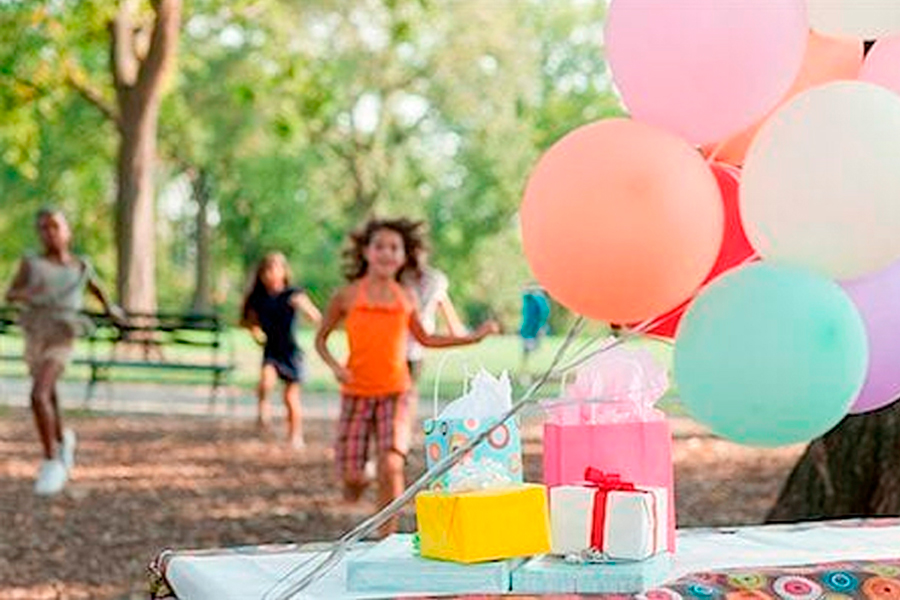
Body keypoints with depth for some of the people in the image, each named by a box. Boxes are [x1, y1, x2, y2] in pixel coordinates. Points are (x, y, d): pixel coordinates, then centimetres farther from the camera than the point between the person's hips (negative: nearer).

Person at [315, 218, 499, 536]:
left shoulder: (407, 297, 6)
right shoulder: (348, 295, -1)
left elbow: (424, 339, 22)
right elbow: (321, 339, 8)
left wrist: (473, 337, 19)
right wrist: (335, 366, -11)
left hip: (395, 391, 1)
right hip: (356, 392, -1)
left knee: (391, 465, -17)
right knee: (351, 475, -3)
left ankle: (387, 536, -5)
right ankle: (356, 481, 35)